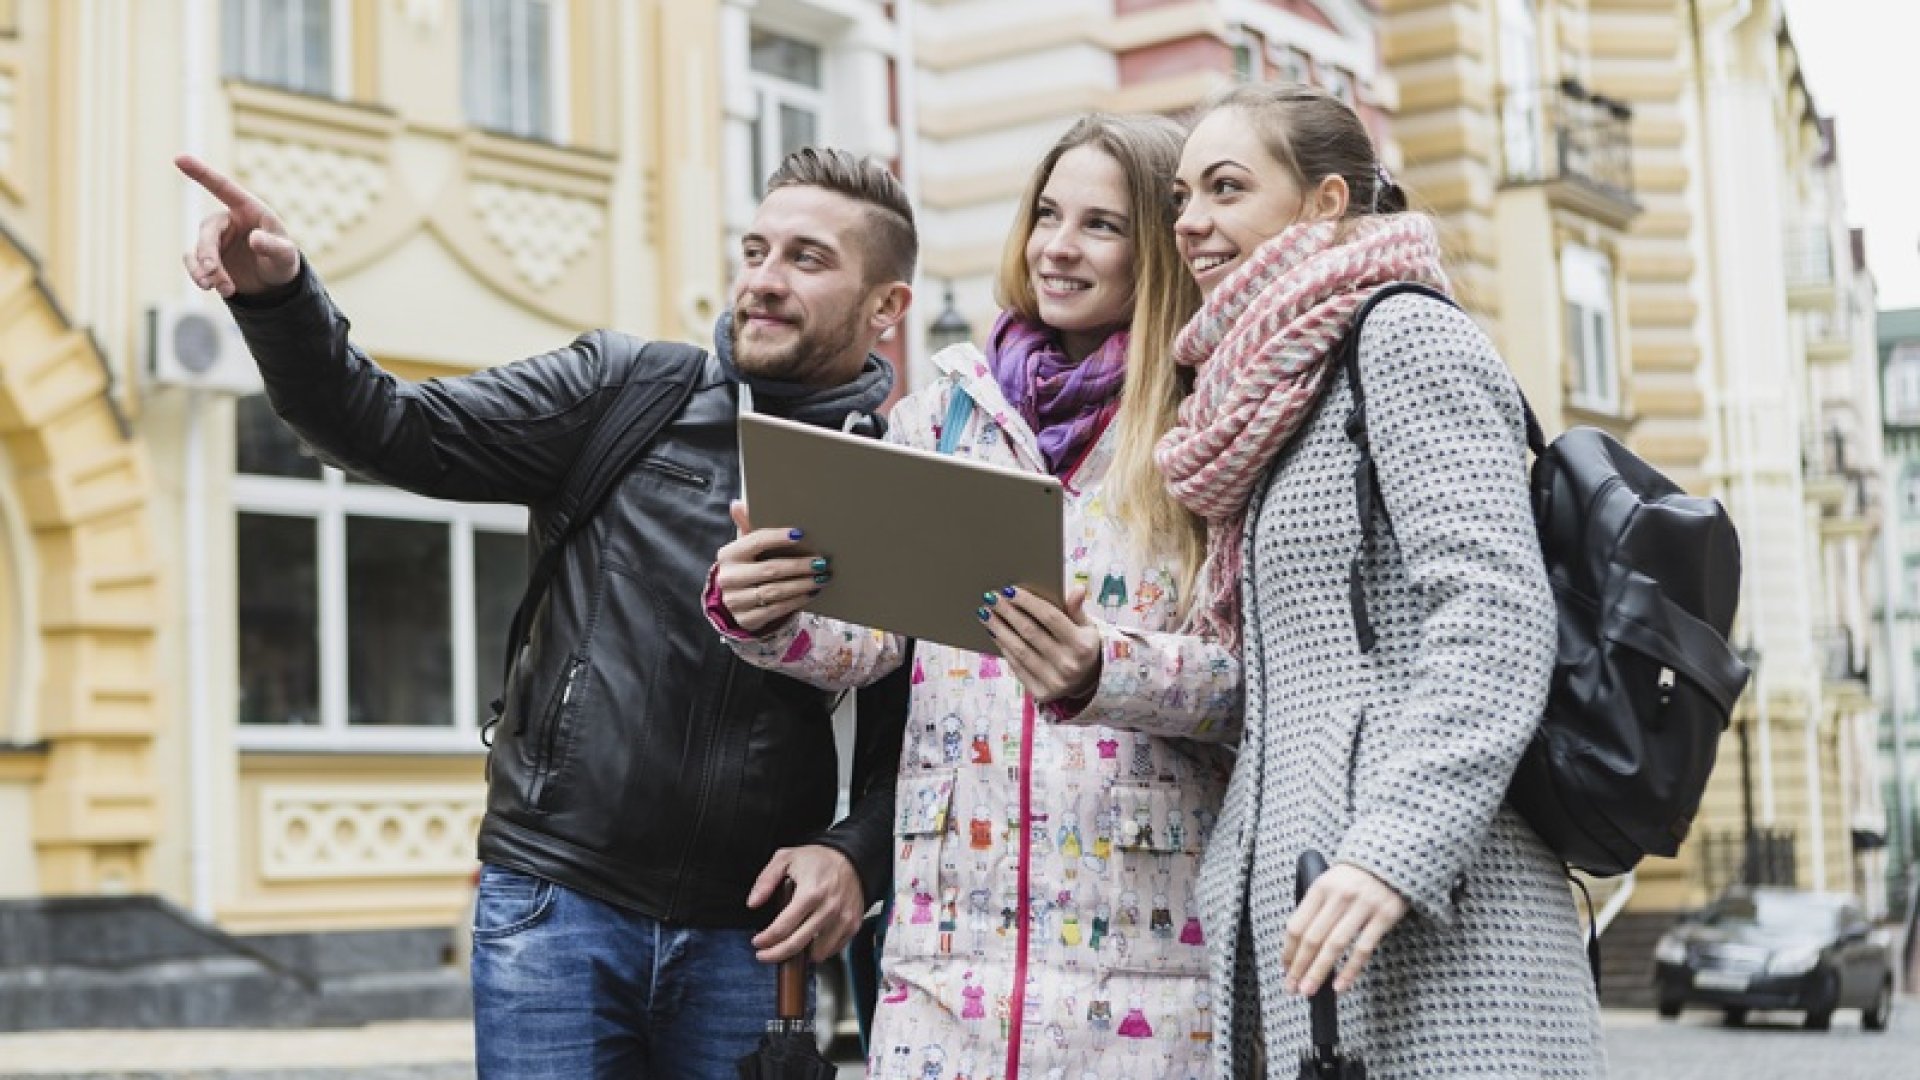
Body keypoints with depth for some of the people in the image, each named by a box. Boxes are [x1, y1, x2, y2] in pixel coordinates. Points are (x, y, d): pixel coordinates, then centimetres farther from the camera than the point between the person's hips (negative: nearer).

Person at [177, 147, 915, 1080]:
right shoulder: (622, 390, 3)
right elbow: (390, 432, -2)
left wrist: (858, 855, -9)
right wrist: (278, 296, -17)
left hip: (746, 939, 1)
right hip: (559, 899, 0)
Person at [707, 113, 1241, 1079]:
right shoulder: (945, 412, 12)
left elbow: (1259, 675, -6)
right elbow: (862, 633, 6)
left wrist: (1104, 675, -24)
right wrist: (763, 615, -15)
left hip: (1145, 932, -3)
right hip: (950, 920, 3)